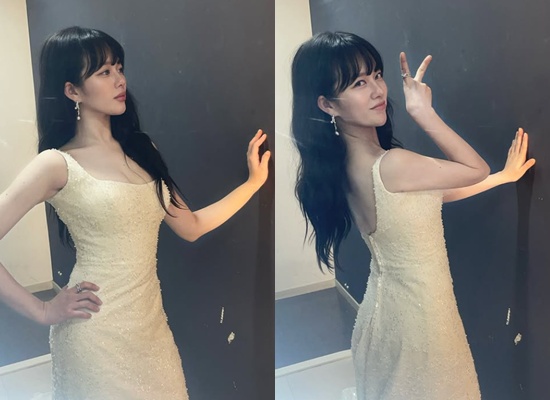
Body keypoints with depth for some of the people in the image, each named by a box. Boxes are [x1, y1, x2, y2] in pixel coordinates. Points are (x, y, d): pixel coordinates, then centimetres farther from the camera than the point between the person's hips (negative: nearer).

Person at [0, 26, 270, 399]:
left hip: (152, 325, 6)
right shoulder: (57, 165, -11)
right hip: (96, 335, -5)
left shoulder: (141, 149, 8)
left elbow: (191, 227, 11)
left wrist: (255, 181, 8)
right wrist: (42, 311, -11)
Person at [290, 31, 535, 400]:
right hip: (415, 315, -8)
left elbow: (436, 194, 9)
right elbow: (476, 169, -14)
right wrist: (423, 112, -18)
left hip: (390, 305, 8)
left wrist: (504, 176, 13)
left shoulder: (348, 162, -3)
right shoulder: (390, 166, -31)